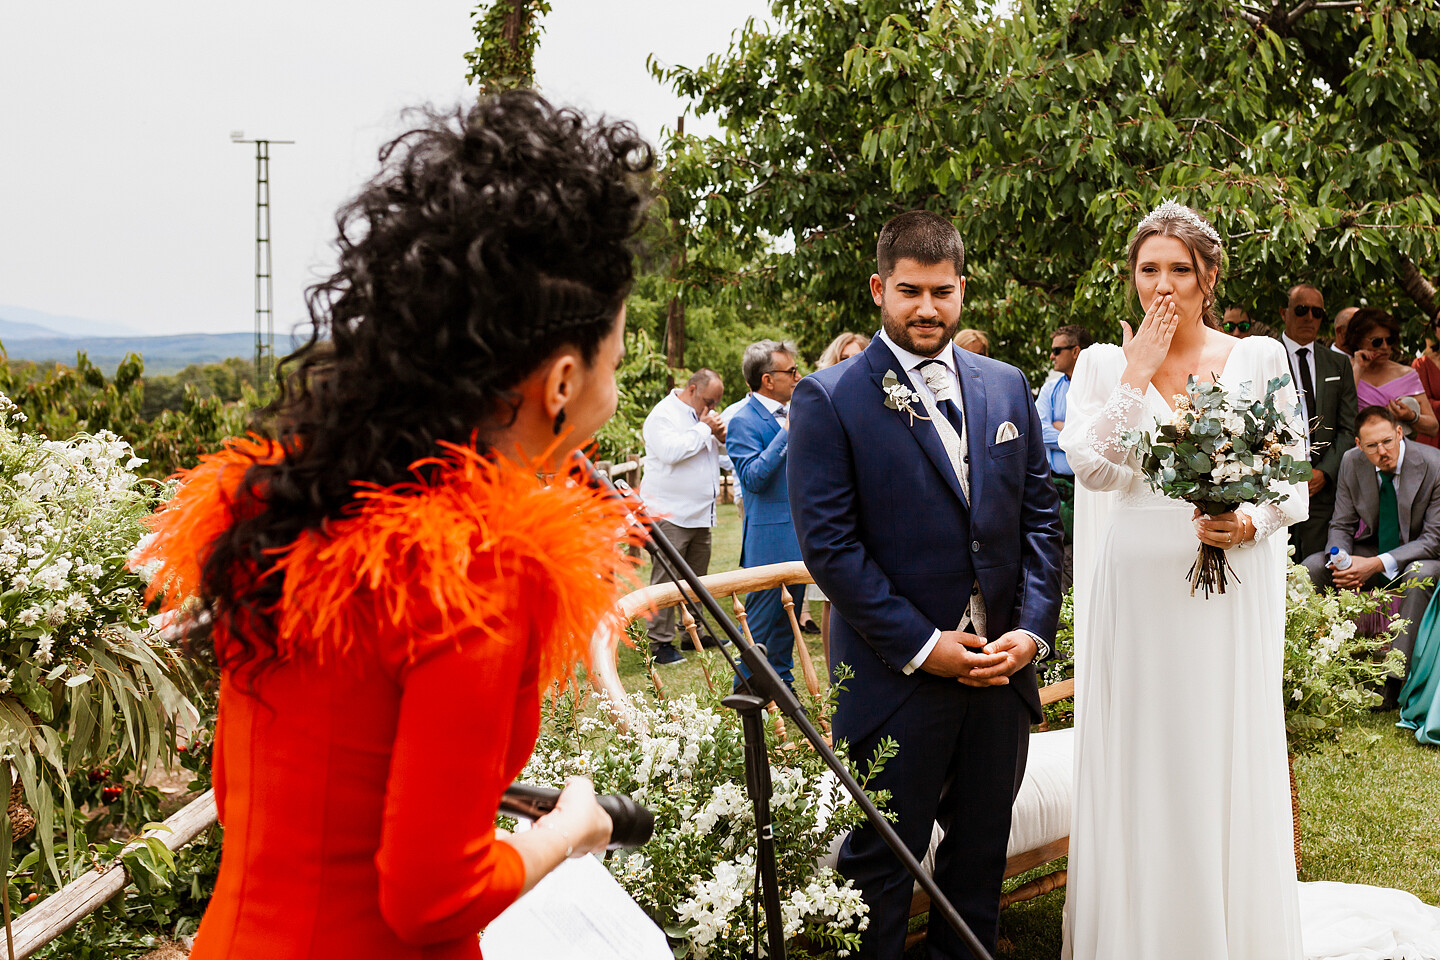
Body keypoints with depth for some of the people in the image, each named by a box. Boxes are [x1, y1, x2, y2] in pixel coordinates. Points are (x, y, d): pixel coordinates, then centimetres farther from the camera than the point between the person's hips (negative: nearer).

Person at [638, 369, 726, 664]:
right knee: (665, 579, -8)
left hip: (700, 514, 8)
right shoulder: (663, 415, -9)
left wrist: (720, 436, 4)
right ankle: (660, 643, -6)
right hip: (670, 513, -8)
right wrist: (703, 429, -16)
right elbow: (671, 451, -26)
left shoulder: (704, 414, 18)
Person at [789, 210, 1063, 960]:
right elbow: (829, 545, -12)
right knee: (880, 869, 6)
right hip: (895, 677, -5)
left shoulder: (1006, 386, 9)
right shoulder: (829, 399, -7)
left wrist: (1033, 628, -4)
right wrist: (920, 645, -15)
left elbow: (1041, 517, 9)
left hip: (1001, 670, 5)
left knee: (980, 858, 16)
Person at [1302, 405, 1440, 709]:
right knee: (1311, 567, -15)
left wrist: (1377, 565, -32)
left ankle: (1395, 679, -34)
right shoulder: (1352, 463, -8)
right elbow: (1341, 526, 0)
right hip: (1372, 552, 5)